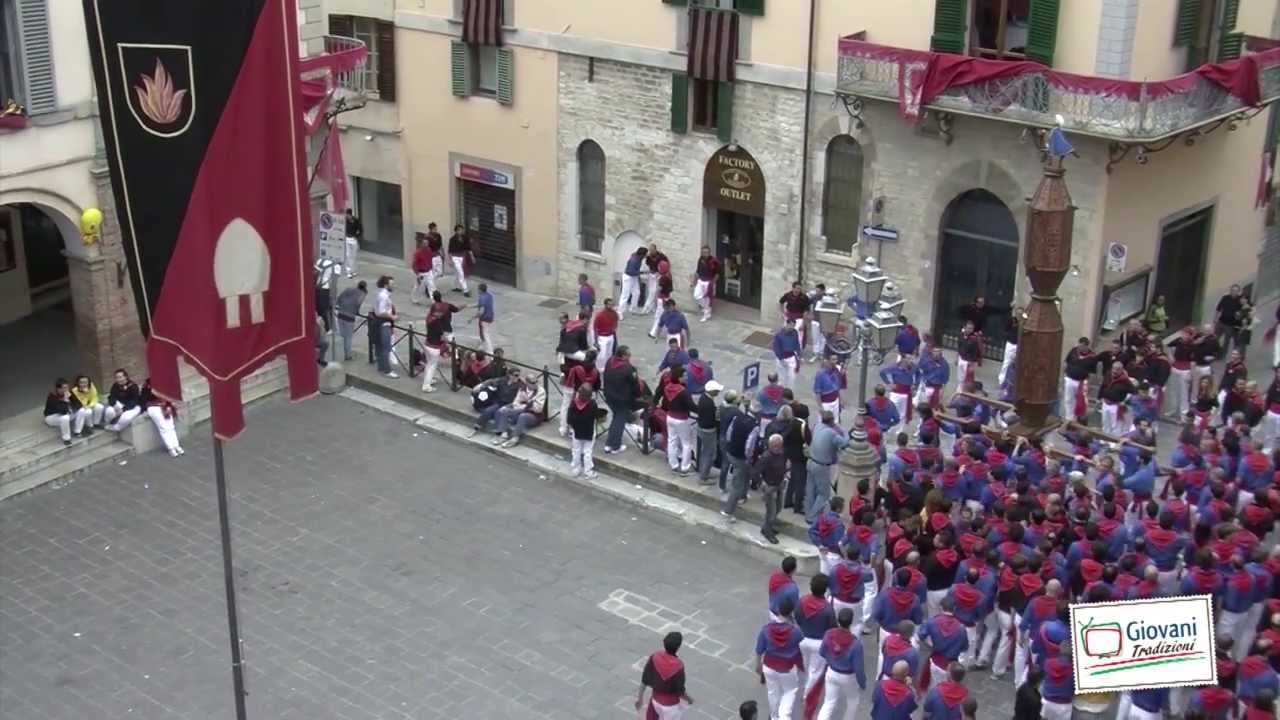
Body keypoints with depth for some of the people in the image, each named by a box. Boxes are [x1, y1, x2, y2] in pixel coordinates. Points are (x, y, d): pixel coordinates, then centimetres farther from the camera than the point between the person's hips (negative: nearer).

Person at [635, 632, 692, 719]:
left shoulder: (654, 657, -16)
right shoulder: (678, 667, -31)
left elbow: (644, 680, -7)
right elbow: (680, 691, -19)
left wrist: (639, 697, 6)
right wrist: (689, 699, 1)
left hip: (655, 700, 5)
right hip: (670, 705, -5)